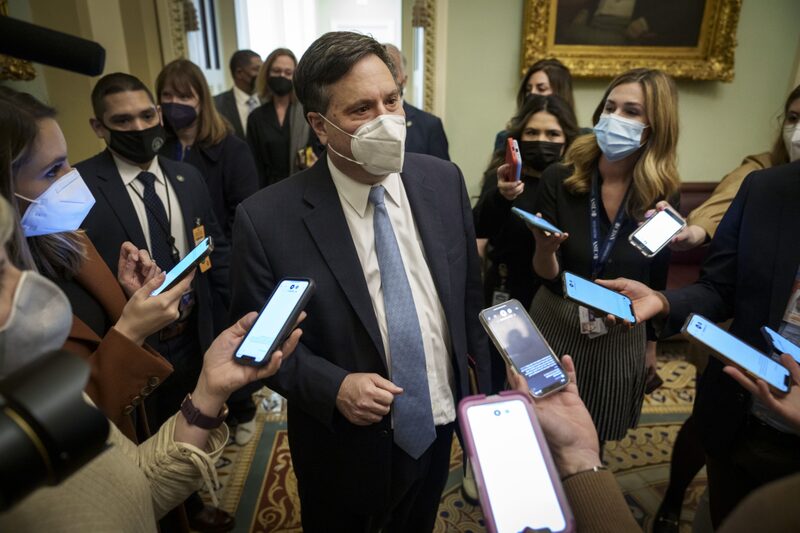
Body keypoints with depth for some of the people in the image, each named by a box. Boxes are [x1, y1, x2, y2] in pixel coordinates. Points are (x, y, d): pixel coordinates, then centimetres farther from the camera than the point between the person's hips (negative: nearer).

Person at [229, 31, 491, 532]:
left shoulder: (444, 180, -8)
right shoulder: (267, 219, -21)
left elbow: (469, 292, 2)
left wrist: (489, 389, 5)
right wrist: (334, 387, -24)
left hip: (440, 424, 4)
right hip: (346, 448, -3)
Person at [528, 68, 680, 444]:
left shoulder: (663, 194, -9)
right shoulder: (559, 179, -15)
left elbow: (656, 278, 4)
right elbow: (546, 273, -14)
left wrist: (651, 342, 13)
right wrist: (544, 248, -37)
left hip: (622, 338, 1)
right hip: (556, 326, -1)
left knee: (592, 442, 18)